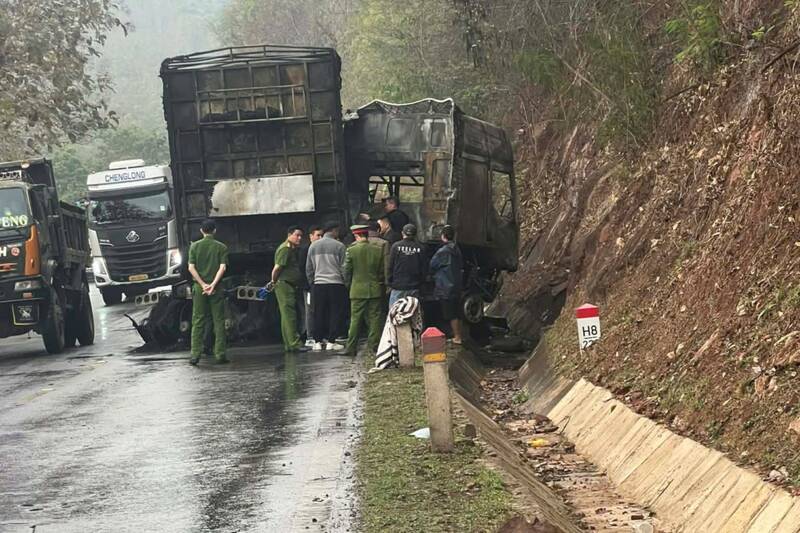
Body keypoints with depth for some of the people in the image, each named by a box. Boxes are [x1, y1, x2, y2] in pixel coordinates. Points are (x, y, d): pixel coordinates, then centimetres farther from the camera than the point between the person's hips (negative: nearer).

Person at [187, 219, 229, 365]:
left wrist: (203, 284, -7)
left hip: (199, 287, 1)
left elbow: (191, 267, -6)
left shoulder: (195, 246, 3)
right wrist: (213, 285, -14)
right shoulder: (221, 247, 0)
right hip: (216, 288, -1)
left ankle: (195, 354, 1)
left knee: (198, 321, 5)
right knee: (219, 321, 4)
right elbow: (222, 267, -11)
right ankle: (220, 354, 2)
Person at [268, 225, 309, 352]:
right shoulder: (285, 249, -13)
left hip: (291, 286, 10)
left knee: (287, 315, 11)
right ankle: (294, 343, -16)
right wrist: (273, 282, -2)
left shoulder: (292, 249, 20)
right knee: (289, 314, -12)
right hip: (284, 284, -10)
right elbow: (277, 267, -15)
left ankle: (289, 344, 13)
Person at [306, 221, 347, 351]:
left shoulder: (313, 246, 9)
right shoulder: (339, 246, -4)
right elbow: (343, 268, -4)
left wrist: (312, 282, 21)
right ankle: (331, 341, -1)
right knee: (335, 313, 2)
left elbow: (309, 268, 12)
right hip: (335, 283, -4)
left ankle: (318, 342, 7)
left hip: (318, 284, 4)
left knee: (319, 314, 8)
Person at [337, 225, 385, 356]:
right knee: (374, 318, 5)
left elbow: (346, 272, -2)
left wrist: (350, 282, 16)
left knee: (355, 319, 1)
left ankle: (351, 348, 1)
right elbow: (382, 272, 5)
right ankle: (374, 346, 3)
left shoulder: (351, 250, -7)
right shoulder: (378, 250, -1)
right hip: (375, 290, 2)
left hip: (358, 291, -2)